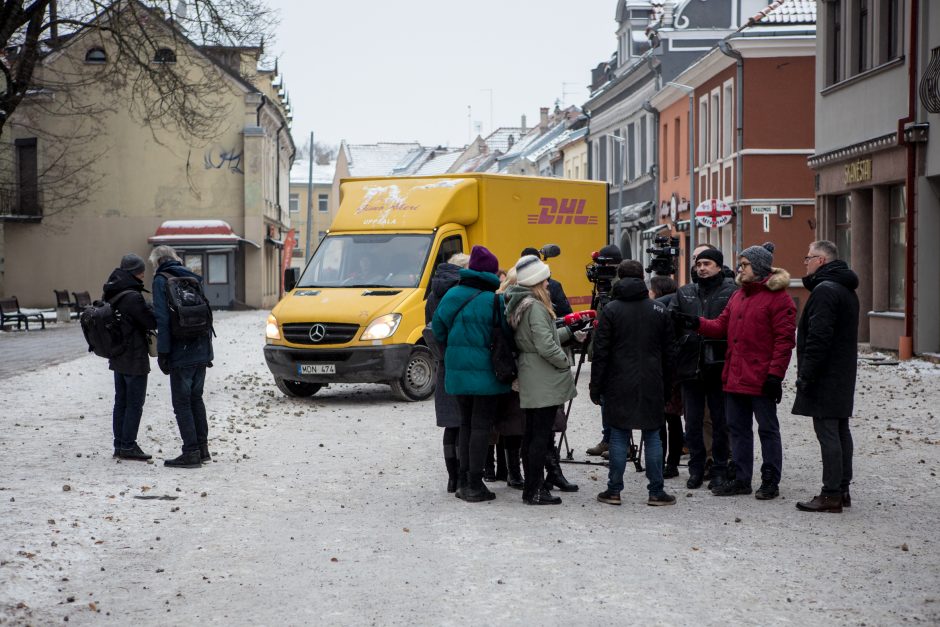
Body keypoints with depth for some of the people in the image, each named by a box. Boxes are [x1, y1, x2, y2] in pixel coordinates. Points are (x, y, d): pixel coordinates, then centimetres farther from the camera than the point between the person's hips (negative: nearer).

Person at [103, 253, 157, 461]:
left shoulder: (111, 295, 6)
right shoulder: (132, 297, -22)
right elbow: (152, 321, -19)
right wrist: (152, 308, 0)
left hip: (117, 358, 9)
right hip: (135, 359, -9)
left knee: (121, 402, 14)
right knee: (135, 404, 0)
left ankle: (119, 445, 17)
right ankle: (128, 446, 1)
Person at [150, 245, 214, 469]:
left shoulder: (162, 280, -5)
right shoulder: (192, 278, 16)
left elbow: (162, 319, -13)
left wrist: (163, 352, -12)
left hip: (181, 352, -7)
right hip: (202, 350, 7)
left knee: (182, 402, -2)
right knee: (196, 399, 16)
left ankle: (191, 452, -4)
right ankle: (202, 448, 19)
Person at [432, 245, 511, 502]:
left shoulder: (452, 295, 3)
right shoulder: (493, 300, -13)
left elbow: (438, 327, 7)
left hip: (456, 370, 5)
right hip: (484, 371, -5)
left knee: (465, 423, 16)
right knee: (481, 425, 0)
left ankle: (463, 481, 18)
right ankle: (475, 485, -1)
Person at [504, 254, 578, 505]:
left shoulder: (518, 303, 13)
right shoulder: (535, 307, -18)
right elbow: (546, 346, -23)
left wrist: (569, 330, 25)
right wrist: (565, 362, -8)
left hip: (530, 380, 10)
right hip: (544, 381, -10)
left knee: (531, 434, 14)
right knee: (541, 435, -6)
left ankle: (531, 486, 21)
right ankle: (536, 491, -3)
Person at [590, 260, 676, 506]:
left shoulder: (610, 310, -4)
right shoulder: (659, 310, 5)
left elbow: (601, 353, -6)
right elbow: (668, 353, 8)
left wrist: (596, 387, -1)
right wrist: (667, 388, 14)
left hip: (619, 385, -2)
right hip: (652, 386, 2)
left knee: (619, 436, 4)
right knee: (652, 436, 6)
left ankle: (614, 490, 6)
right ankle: (656, 492, 6)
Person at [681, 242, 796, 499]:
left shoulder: (778, 297, -10)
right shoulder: (738, 296, 16)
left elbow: (784, 339, -14)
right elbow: (723, 326, 15)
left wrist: (775, 374, -18)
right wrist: (698, 323, -2)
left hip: (761, 380, -8)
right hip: (735, 378, 8)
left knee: (767, 429, 2)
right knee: (738, 428, 12)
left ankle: (770, 482, 10)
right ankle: (741, 479, 21)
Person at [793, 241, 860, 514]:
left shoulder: (825, 290, -16)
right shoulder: (847, 290, 18)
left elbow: (819, 338, -22)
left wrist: (806, 375, -18)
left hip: (825, 376, -10)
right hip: (843, 375, 10)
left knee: (827, 433, -9)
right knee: (840, 431, 12)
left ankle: (831, 495, -8)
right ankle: (842, 489, 18)